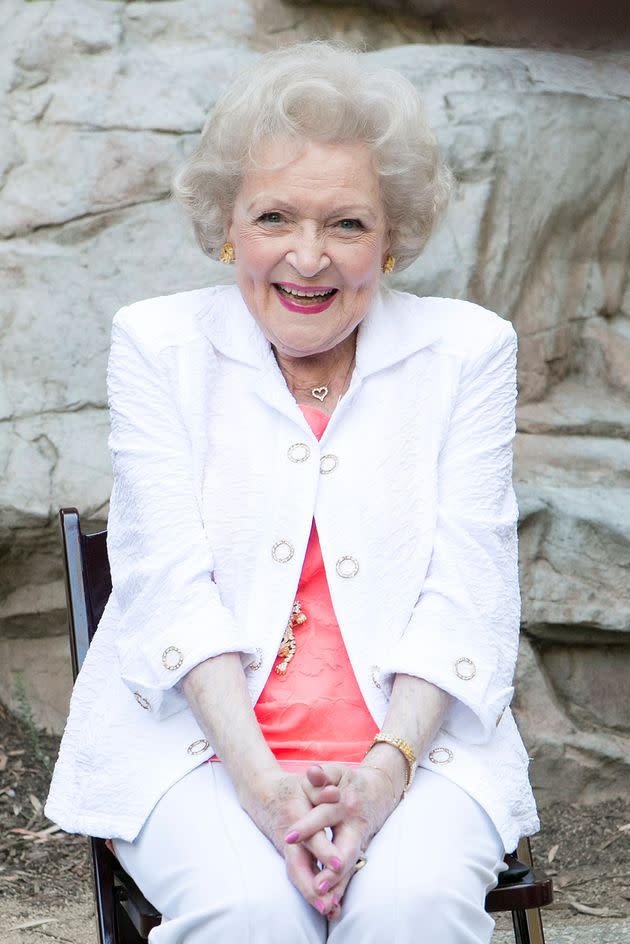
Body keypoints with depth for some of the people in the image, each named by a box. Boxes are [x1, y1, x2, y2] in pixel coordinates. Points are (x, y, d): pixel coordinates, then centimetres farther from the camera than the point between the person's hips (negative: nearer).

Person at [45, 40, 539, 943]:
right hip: (196, 734, 0)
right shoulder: (157, 344, 6)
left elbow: (465, 590, -1)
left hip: (416, 738, 1)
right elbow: (171, 577, -4)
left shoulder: (466, 350, 7)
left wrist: (386, 770, -18)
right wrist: (257, 775, -19)